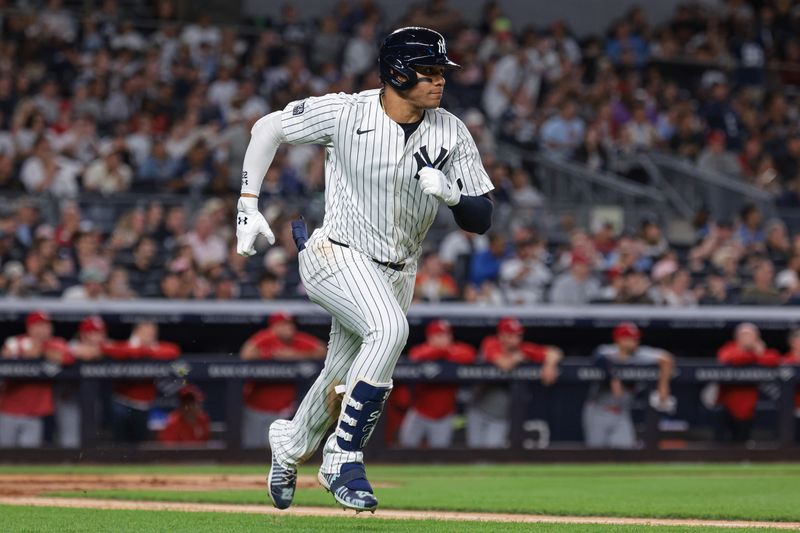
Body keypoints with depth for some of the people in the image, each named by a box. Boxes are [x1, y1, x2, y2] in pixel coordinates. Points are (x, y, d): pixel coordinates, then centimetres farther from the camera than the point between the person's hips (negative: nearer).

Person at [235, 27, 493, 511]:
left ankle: (290, 447, 47)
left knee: (343, 381, 14)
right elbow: (269, 128, 0)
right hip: (336, 255, -5)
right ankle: (344, 458, -23)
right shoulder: (345, 113, -15)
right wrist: (248, 206, -3)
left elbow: (481, 220, -5)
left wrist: (452, 194, -27)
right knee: (389, 328, -32)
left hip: (397, 274, 5)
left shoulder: (452, 134, -6)